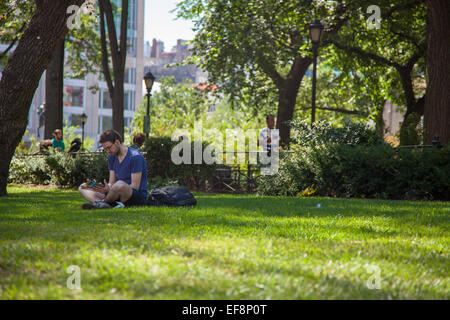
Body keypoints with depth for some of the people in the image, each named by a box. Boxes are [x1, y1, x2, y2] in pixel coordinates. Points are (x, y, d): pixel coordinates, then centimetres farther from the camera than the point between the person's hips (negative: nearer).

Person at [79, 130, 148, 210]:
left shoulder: (135, 156, -13)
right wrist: (106, 189, -15)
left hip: (138, 196, -8)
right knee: (83, 188, 1)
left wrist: (110, 189, -24)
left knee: (120, 184, -43)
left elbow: (135, 186, -17)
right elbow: (112, 183, 10)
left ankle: (103, 202, -14)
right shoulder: (112, 157, 12)